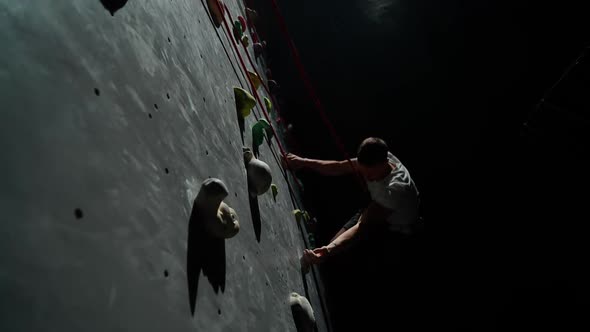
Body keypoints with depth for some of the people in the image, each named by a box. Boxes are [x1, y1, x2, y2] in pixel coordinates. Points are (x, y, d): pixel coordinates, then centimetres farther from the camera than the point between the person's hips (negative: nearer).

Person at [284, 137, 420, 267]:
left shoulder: (394, 189, -41)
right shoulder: (376, 159, -21)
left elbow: (363, 227, -46)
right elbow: (340, 167, -11)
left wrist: (328, 250, -59)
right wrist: (304, 162, -20)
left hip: (397, 234, -7)